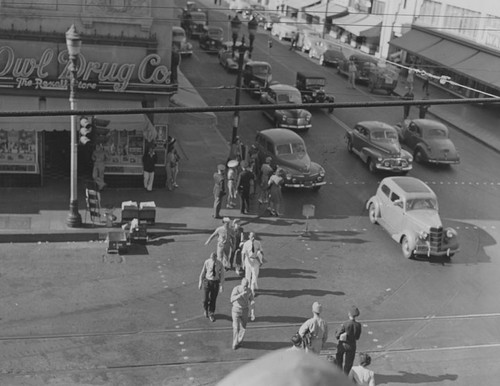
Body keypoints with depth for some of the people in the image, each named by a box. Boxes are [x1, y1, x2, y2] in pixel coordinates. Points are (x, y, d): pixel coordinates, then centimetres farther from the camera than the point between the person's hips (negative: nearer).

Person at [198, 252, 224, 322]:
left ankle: (211, 314, 28)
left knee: (213, 299, 8)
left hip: (216, 282, 0)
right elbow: (202, 272, -2)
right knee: (206, 299, 6)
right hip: (207, 281, 0)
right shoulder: (207, 262, -13)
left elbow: (221, 274, -2)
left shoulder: (219, 264, -11)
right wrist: (200, 283, 3)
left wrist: (221, 285, -5)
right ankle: (205, 309, 39)